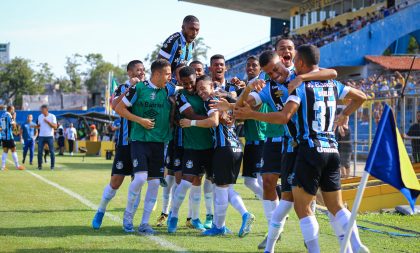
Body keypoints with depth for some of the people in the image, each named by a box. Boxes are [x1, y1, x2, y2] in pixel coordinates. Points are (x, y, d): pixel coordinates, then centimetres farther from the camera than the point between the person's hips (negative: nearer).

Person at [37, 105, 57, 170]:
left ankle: (52, 166, 5)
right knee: (39, 151, -4)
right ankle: (39, 165, 3)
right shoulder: (40, 116, 9)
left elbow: (55, 126, -9)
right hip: (41, 136, 3)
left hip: (49, 136, -3)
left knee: (51, 151, -2)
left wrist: (48, 122, -19)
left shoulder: (52, 116, -4)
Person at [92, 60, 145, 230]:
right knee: (116, 181, -3)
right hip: (125, 142, -3)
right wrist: (130, 88, -21)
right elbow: (114, 106, -18)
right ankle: (101, 211, 16)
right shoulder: (122, 88, 2)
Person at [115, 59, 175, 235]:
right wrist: (140, 120, -10)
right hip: (139, 139, -5)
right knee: (140, 177, -17)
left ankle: (144, 223, 11)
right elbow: (119, 108, -2)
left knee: (154, 182, 2)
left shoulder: (169, 90, 5)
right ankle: (128, 214, 6)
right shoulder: (138, 88, -6)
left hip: (159, 142, 5)